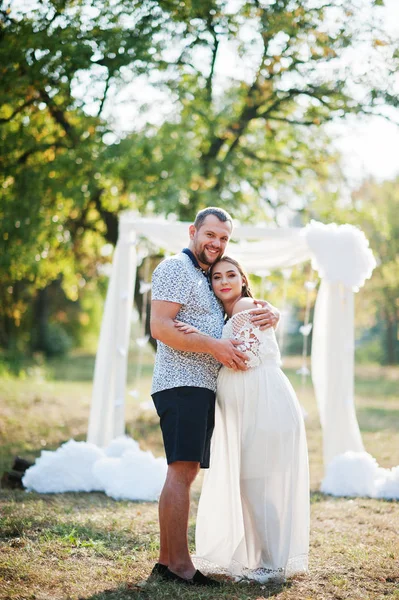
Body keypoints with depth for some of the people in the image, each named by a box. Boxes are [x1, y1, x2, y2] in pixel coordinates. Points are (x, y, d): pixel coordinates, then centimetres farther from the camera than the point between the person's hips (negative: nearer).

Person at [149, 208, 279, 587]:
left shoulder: (212, 278, 24)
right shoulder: (176, 269, -4)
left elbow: (247, 310, 27)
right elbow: (160, 327, -15)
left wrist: (270, 313, 2)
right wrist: (214, 346, -18)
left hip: (202, 388, 10)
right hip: (181, 384, -10)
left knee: (185, 472, 9)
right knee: (182, 470, -14)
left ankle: (166, 559, 12)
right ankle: (180, 565, -16)